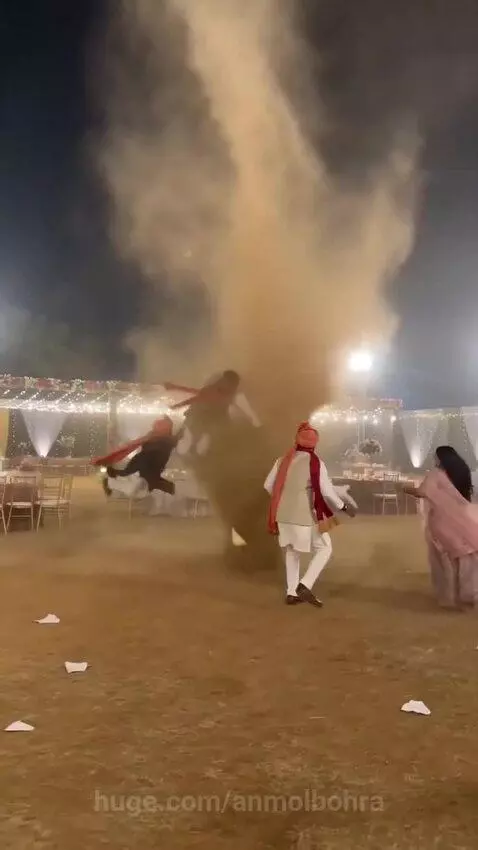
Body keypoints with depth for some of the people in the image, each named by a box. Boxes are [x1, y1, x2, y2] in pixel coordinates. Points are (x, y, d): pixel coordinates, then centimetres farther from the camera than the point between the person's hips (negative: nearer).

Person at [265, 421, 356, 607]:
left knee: (292, 551, 20)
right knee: (324, 549, 8)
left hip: (284, 514, 6)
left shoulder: (283, 460, 3)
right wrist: (343, 506, -1)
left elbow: (268, 485, 8)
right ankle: (305, 586, -6)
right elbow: (327, 490, -15)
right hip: (306, 514, -6)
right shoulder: (315, 463, -12)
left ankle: (292, 593, 21)